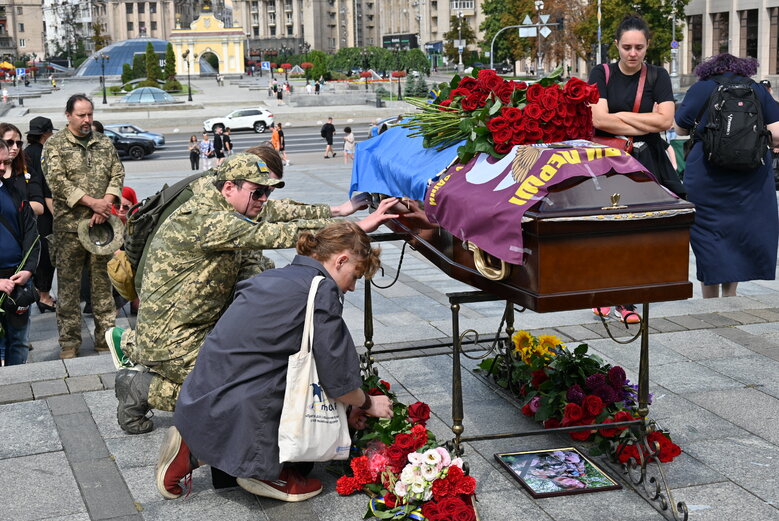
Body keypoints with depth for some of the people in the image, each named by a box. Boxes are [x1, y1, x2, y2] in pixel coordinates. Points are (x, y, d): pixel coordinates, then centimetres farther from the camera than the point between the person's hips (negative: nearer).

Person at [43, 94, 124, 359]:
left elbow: (117, 174, 7)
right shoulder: (55, 144, 0)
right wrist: (92, 202, -15)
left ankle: (105, 337, 16)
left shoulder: (104, 143, 12)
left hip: (101, 222, 3)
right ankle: (69, 343, 8)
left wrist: (105, 204, -10)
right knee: (68, 284, 1)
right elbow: (57, 181, -10)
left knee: (103, 280, 8)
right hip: (69, 225, -3)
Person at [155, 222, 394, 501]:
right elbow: (338, 380, -6)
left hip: (199, 403, 9)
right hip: (232, 413, -9)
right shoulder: (322, 289, -9)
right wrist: (367, 403, 16)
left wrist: (347, 407, 28)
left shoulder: (275, 277, 17)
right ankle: (263, 470, 4)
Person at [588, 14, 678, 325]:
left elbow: (666, 120, -6)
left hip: (644, 162, 1)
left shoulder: (657, 76, 7)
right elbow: (599, 119, -11)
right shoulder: (602, 74, 3)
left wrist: (620, 116, -7)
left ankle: (625, 302, 1)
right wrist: (648, 122, -8)